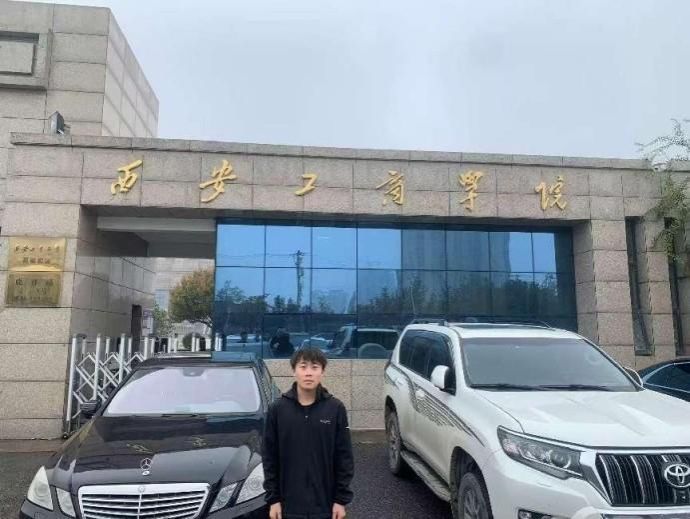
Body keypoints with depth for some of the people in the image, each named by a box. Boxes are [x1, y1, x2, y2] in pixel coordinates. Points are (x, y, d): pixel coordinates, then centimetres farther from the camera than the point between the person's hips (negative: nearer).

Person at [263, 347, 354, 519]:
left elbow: (344, 458, -2)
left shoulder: (335, 408, -7)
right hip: (290, 504, 1)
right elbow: (270, 458, 0)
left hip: (325, 504, 0)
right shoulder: (278, 409, -5)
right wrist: (272, 498, -1)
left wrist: (342, 499, -4)